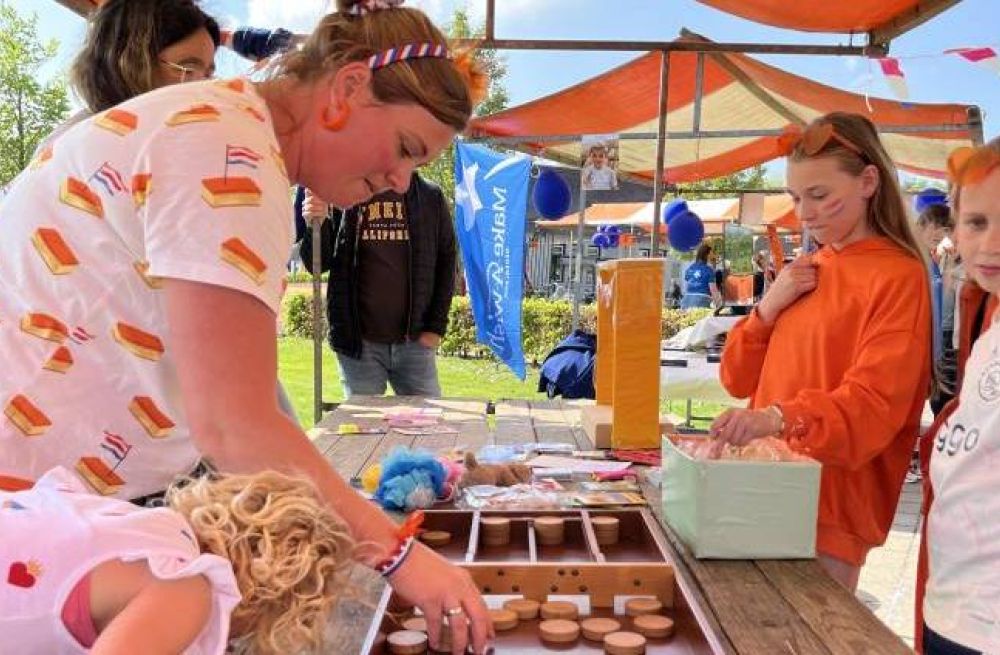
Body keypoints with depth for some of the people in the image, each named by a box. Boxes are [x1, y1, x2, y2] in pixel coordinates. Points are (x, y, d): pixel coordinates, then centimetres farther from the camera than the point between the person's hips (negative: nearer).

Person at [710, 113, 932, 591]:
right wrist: (769, 307, -4)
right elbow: (739, 379, 12)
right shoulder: (805, 272, 11)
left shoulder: (898, 276, -9)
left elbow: (873, 405, -19)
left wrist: (779, 417, -35)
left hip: (832, 503, -6)